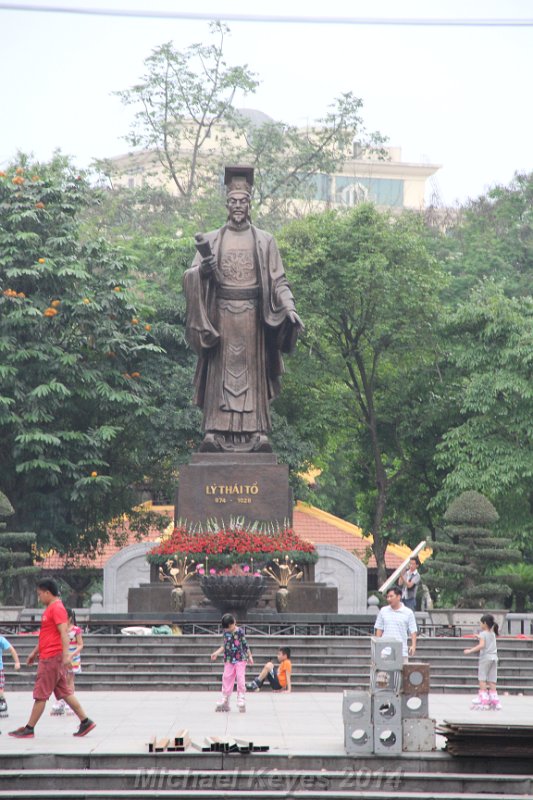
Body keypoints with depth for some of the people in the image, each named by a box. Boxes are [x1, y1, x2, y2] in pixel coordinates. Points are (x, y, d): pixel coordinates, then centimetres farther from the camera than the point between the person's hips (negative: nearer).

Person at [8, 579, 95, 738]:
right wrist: (35, 652, 31)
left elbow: (64, 632, -22)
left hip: (52, 658, -10)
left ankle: (29, 729, 0)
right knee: (64, 692, 10)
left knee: (40, 695, -4)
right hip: (49, 657, 10)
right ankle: (85, 721, 10)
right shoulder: (50, 609, 18)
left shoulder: (57, 608, -13)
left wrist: (66, 654, -30)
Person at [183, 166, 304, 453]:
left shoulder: (264, 241, 9)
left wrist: (289, 307, -10)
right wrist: (203, 269, -21)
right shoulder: (211, 241, 9)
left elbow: (278, 281, 6)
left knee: (253, 372, -2)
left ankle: (258, 433, -5)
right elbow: (191, 277, 2)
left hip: (253, 315, 0)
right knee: (219, 372, -3)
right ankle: (213, 433, -6)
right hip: (221, 314, 0)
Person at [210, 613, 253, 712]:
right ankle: (224, 702, 8)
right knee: (226, 679, 2)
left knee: (240, 678, -10)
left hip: (240, 659, -4)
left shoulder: (240, 632, -6)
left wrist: (250, 656, 6)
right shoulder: (225, 632, 4)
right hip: (229, 660, 4)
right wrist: (216, 653, 1)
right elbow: (224, 646, 12)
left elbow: (245, 645, 1)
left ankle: (241, 700, -5)